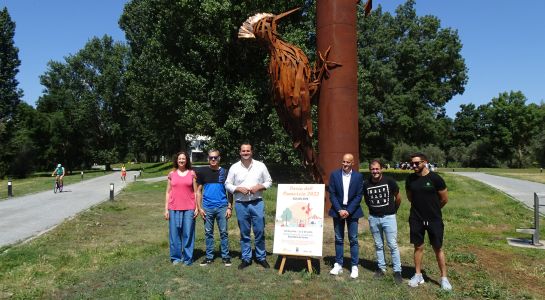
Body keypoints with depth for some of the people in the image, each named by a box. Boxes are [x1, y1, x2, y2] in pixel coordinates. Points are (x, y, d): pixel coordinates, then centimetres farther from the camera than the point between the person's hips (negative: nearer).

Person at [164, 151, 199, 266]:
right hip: (174, 208, 1)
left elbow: (196, 192, 5)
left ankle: (187, 258, 12)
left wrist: (197, 207, 0)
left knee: (188, 233, 2)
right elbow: (168, 192, 9)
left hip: (189, 208, -1)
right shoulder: (172, 174, 7)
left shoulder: (192, 173, 4)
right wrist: (166, 209, 4)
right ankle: (176, 257, 19)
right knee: (174, 234, 6)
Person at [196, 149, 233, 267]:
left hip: (222, 207, -1)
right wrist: (199, 208, -2)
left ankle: (225, 256, 14)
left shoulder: (224, 172, 2)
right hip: (207, 208, 1)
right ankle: (209, 257, 19)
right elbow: (199, 191, 5)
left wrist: (230, 207, -2)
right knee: (208, 233, 9)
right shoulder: (202, 172, 3)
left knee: (224, 232, 4)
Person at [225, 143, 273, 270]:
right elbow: (227, 185, 5)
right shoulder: (234, 167, 2)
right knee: (244, 233, 9)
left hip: (257, 203, 0)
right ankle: (246, 259, 21)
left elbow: (269, 181, 7)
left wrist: (259, 187, -10)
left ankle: (261, 257, 19)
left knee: (260, 232, 3)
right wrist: (238, 189, -12)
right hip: (241, 204, 1)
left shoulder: (260, 166, 2)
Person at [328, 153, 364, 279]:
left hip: (352, 211, -1)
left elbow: (359, 196, -4)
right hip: (338, 211, 1)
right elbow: (332, 194, -2)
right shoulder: (334, 174, -1)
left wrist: (348, 211, -12)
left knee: (353, 239, 3)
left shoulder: (358, 176, -3)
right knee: (338, 239, 8)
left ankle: (354, 266, 12)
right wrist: (339, 210, -11)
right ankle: (338, 265, 16)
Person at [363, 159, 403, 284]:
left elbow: (398, 198, 2)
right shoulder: (366, 184, -4)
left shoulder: (389, 181, -11)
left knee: (393, 245, -2)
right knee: (378, 245, 13)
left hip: (388, 217, -3)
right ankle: (381, 268, 25)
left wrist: (393, 210, 11)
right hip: (374, 218, 3)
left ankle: (397, 271, 8)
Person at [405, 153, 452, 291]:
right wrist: (421, 206, 11)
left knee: (438, 249, 7)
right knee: (418, 247, 12)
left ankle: (444, 278, 18)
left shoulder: (435, 178, -13)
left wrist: (433, 209, 8)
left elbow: (445, 199, -4)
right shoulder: (410, 179, -2)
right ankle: (418, 275, 23)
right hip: (416, 219, 3)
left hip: (434, 220, -3)